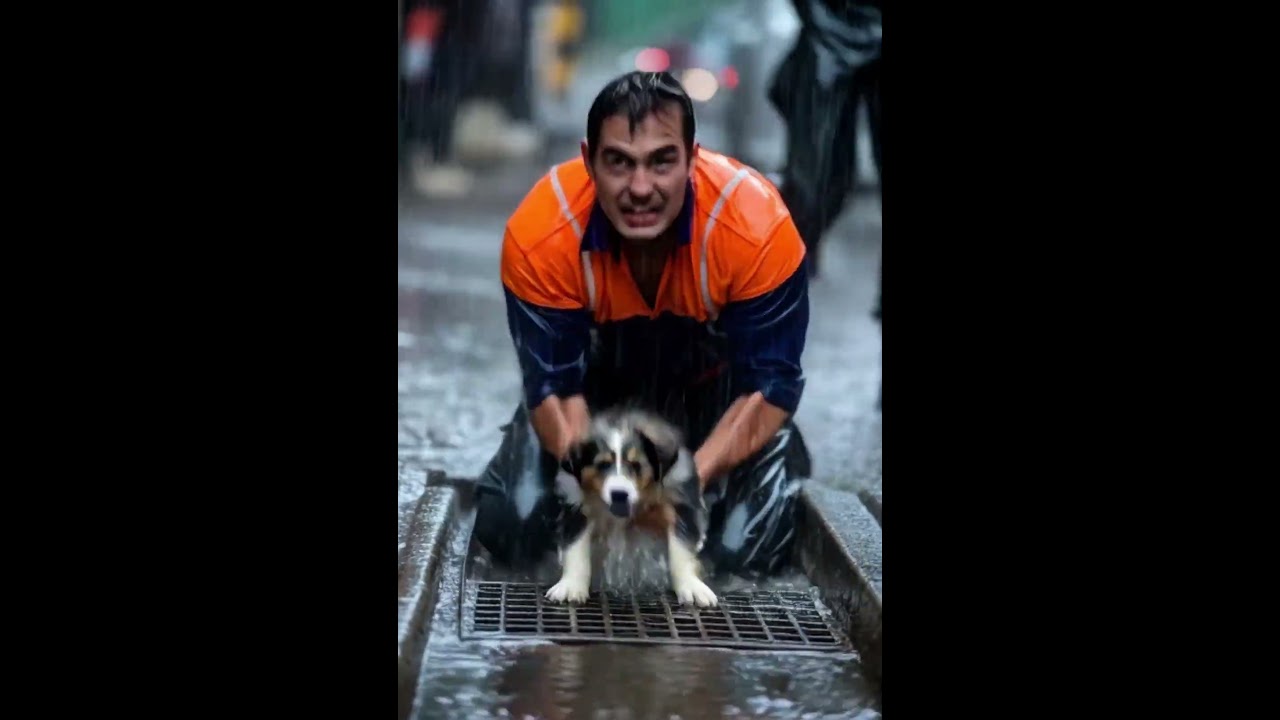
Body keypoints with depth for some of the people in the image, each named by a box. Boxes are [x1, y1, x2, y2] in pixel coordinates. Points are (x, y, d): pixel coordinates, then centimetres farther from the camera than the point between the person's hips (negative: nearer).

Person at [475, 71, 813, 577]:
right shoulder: (538, 235, -31)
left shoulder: (758, 227, -34)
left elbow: (771, 385, -25)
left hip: (717, 381, -1)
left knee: (750, 550, -18)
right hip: (600, 378, 1)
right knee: (513, 531, -15)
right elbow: (553, 384, -22)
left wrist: (691, 478, -38)